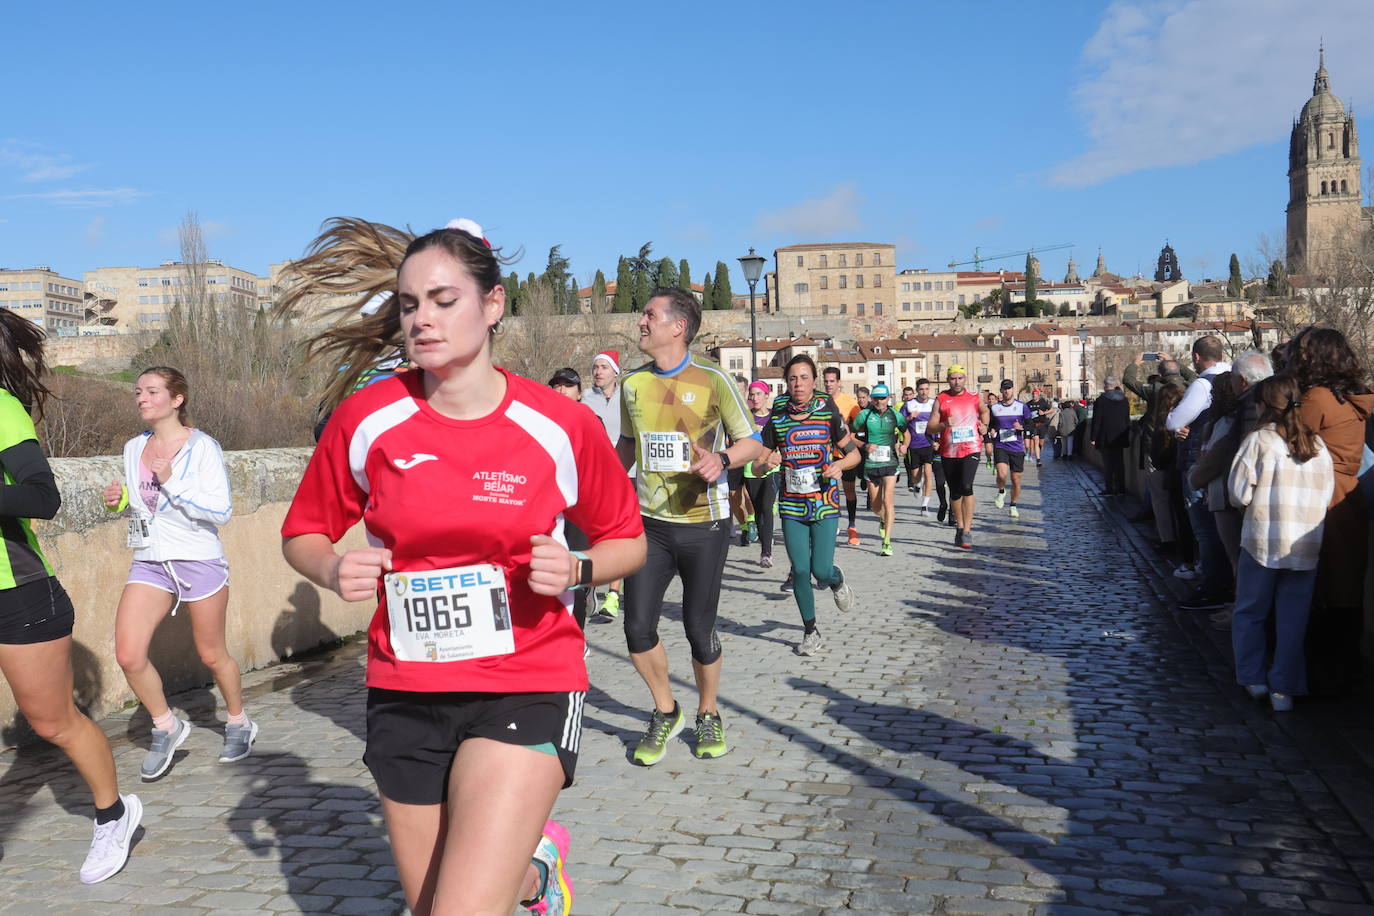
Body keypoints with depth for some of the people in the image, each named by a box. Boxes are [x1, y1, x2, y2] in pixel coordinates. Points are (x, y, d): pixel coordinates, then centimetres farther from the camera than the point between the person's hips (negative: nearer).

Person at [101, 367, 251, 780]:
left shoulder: (202, 447, -9)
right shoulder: (134, 448, 8)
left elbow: (221, 511, -15)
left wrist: (173, 482, -21)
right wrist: (119, 501, 1)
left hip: (199, 561, -5)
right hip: (149, 561, 5)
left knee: (212, 655, 7)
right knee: (128, 654, -9)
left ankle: (239, 723, 32)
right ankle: (167, 727, 13)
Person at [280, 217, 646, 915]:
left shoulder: (560, 426, -7)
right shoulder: (366, 420, -3)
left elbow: (627, 540, 6)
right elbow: (302, 534, 10)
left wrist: (575, 571, -14)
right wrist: (333, 571, -11)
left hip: (527, 687, -3)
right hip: (404, 693, 4)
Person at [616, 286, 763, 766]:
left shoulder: (712, 380, -7)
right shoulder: (632, 382, 6)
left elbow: (752, 442, -4)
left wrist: (722, 460, -24)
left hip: (703, 522, -3)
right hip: (649, 521, 3)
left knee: (700, 628, 4)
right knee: (638, 628, -3)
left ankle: (708, 716, 29)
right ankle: (665, 712, 22)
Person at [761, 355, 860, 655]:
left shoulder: (829, 414, -5)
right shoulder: (777, 419, -2)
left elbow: (854, 452, 4)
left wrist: (839, 465, -17)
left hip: (825, 503, -1)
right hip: (791, 505, 2)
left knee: (821, 571, -7)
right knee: (800, 571, 1)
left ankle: (837, 580, 32)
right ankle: (810, 631, 20)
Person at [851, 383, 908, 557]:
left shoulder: (895, 415, 2)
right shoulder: (864, 415, -1)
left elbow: (906, 434, 17)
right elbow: (851, 436, 5)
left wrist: (904, 446, -4)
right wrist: (864, 446, -12)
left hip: (890, 463, -1)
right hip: (870, 463, 1)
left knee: (888, 500, -13)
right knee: (875, 505, 10)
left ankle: (887, 542, -10)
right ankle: (883, 519, 47)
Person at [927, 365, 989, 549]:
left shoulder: (974, 397, 7)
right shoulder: (941, 399, 3)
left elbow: (984, 411, 30)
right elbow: (929, 428, 0)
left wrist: (984, 425, 11)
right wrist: (944, 425, -19)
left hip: (971, 449, -1)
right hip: (948, 453, 1)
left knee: (966, 486, -20)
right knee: (955, 492, 11)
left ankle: (967, 531, -17)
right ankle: (960, 528, 29)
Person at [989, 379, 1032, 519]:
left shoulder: (1022, 406, 3)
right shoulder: (994, 408, 7)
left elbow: (1031, 425, 4)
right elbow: (989, 425, 20)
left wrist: (1021, 427, -17)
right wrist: (991, 431, -3)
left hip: (1017, 448, 0)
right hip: (1000, 446, 0)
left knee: (1016, 479, 3)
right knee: (1002, 474, -22)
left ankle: (1013, 506, 24)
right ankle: (1001, 492, 10)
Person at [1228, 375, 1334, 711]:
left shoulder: (1258, 441, -9)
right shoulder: (1317, 445, 4)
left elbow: (1239, 494, -9)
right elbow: (1328, 494, 7)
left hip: (1263, 541, -3)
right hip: (1307, 544, 3)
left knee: (1250, 613, 14)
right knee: (1293, 620, 9)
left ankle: (1253, 678, 16)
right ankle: (1284, 688, 10)